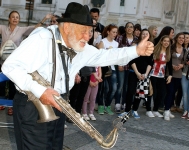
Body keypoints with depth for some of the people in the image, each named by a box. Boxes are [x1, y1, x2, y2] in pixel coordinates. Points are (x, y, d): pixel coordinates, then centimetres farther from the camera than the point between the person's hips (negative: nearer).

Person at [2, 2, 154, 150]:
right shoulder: (42, 37, -21)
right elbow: (10, 66, -24)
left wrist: (136, 50, -5)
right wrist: (39, 91, -29)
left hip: (57, 107, 8)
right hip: (32, 107, -7)